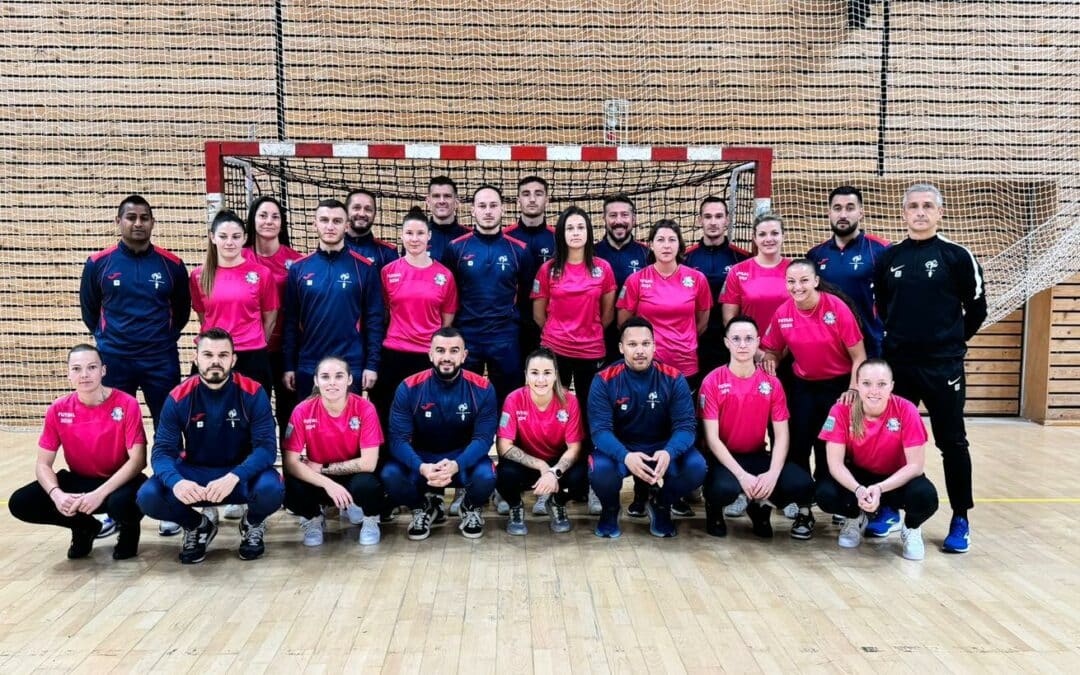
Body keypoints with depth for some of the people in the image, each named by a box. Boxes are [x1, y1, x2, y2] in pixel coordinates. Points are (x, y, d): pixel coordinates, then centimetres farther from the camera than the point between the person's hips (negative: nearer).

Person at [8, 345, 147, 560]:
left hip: (119, 481, -4)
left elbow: (137, 460, -21)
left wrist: (100, 494, -31)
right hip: (78, 481, 4)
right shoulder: (58, 410, -6)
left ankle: (129, 529, 2)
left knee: (121, 503, -39)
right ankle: (84, 527, 10)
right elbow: (43, 464, -3)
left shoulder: (126, 404, -17)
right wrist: (56, 494, -24)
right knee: (20, 503, -16)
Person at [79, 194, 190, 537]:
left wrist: (164, 339, 10)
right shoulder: (98, 263, 0)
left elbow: (182, 309, 11)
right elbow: (89, 309, 12)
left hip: (161, 362, 0)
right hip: (114, 362, 0)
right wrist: (108, 340, 12)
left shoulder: (172, 264, 0)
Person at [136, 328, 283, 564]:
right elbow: (162, 450, -12)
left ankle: (253, 525, 5)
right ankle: (198, 526, 9)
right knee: (149, 497, -25)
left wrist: (234, 477, -38)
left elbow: (266, 446, -19)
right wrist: (176, 482, -36)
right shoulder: (178, 398, -9)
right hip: (194, 471, 2)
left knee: (270, 489, -35)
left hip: (243, 474, -2)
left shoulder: (253, 393, -14)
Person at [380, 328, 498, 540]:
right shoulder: (409, 388, -12)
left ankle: (471, 507, 6)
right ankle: (424, 507, 7)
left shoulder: (482, 389, -12)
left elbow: (483, 437, -17)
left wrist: (456, 465, -37)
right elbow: (398, 438, -16)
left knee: (485, 476, -33)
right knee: (390, 475, -28)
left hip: (464, 458, -1)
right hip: (421, 458, 1)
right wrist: (421, 467, -37)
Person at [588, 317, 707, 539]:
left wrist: (669, 453, -37)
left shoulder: (674, 379, -9)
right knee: (600, 469, -34)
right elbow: (600, 429, -19)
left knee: (696, 466, -27)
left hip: (662, 448, 2)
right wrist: (625, 456, -40)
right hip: (619, 450, -1)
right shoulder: (604, 381, -12)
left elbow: (686, 424, -14)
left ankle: (661, 505, 6)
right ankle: (610, 509, 4)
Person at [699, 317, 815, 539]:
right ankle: (714, 508, 4)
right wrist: (742, 475, -25)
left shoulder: (772, 383, 0)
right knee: (725, 488, -37)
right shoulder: (712, 382, -9)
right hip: (723, 458, -3)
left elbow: (781, 435, -3)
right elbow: (712, 438, -14)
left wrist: (773, 474, -21)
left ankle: (760, 505, 10)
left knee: (803, 485, -23)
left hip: (758, 456, 3)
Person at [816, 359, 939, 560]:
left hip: (896, 480, -1)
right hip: (857, 476, 1)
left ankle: (911, 529, 5)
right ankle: (855, 519, 9)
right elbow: (835, 463, -19)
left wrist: (879, 488, -34)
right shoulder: (841, 411, -20)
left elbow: (915, 465, -20)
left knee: (926, 497, -33)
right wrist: (858, 490, -38)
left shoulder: (906, 410, -22)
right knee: (826, 495, -29)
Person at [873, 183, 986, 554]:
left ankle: (960, 520, 15)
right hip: (896, 364, 3)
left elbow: (977, 309, 3)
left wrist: (952, 341, 9)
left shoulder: (957, 256, -4)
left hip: (943, 366, -3)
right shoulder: (888, 258, 5)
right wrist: (899, 337, 13)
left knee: (952, 442, 4)